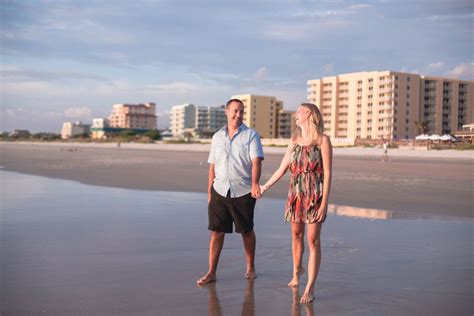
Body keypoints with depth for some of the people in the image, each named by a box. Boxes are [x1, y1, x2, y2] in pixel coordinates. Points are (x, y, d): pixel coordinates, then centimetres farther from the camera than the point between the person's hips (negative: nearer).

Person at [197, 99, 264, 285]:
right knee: (216, 232, 1)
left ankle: (250, 268, 27)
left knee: (247, 231, 10)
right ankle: (211, 272, 6)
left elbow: (256, 161, -13)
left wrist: (255, 183, -30)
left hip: (243, 192, -2)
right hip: (219, 191, 3)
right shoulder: (217, 136, 11)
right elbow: (212, 166, 14)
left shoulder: (251, 135, 0)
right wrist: (209, 192, 12)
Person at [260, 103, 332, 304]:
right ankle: (296, 271, 37)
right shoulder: (294, 141, 10)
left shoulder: (322, 140, -4)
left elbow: (327, 173, -8)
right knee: (296, 235, 13)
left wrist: (324, 202, -13)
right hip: (296, 194, 5)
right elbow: (282, 169, 15)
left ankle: (310, 287, 1)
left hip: (314, 194, -5)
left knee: (313, 240, -5)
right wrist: (265, 187, 18)